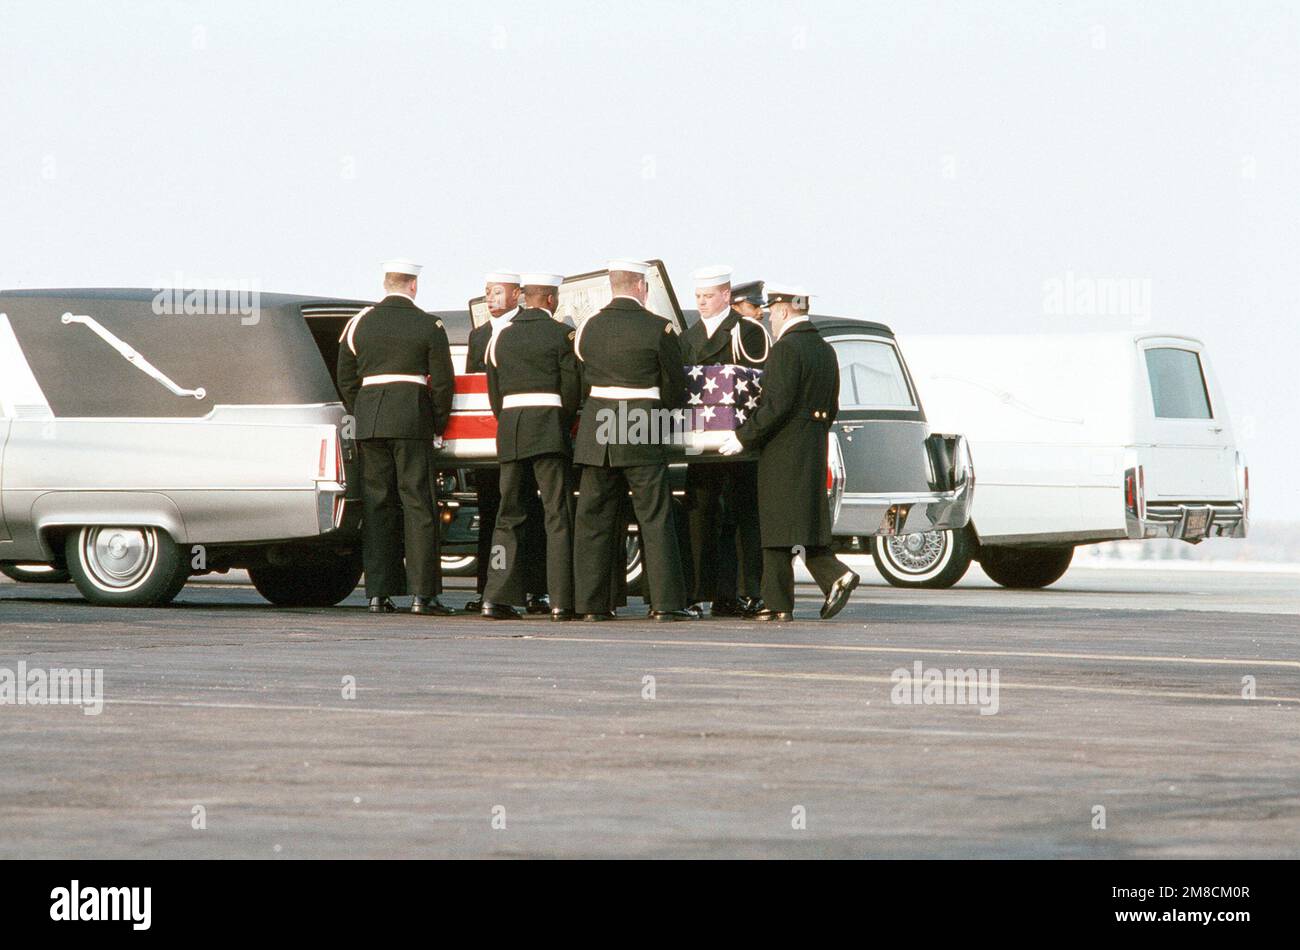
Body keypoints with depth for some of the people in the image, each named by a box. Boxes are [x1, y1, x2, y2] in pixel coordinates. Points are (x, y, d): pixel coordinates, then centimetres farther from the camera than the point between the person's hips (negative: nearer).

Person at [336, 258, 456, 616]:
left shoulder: (359, 324, 9)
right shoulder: (428, 326, -1)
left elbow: (346, 380, 11)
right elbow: (443, 382, -2)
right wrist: (438, 426, 9)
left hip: (369, 421, 3)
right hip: (413, 419, -3)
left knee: (376, 506, 6)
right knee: (418, 505, -2)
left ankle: (378, 593, 4)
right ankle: (422, 593, -7)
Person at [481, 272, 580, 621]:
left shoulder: (502, 337, 12)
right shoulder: (561, 334, -3)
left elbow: (494, 392, 12)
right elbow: (572, 389, -6)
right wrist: (565, 427, 8)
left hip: (510, 434, 4)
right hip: (550, 431, -4)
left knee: (509, 515, 8)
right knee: (558, 515, -2)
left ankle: (498, 596, 1)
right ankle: (561, 601, -7)